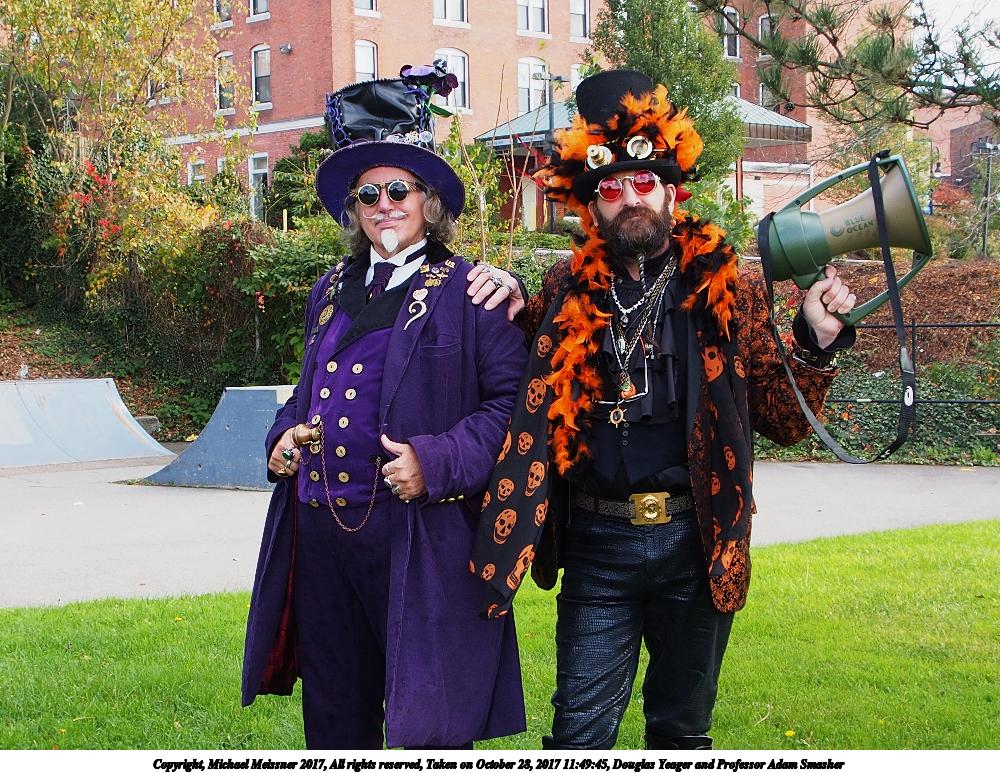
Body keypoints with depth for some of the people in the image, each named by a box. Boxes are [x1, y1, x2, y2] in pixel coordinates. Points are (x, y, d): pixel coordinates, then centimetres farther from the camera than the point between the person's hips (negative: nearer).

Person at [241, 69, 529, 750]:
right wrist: (286, 434, 7)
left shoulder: (469, 293, -4)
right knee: (334, 714, 16)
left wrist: (438, 463, -19)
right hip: (321, 532, 6)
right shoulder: (332, 291, 15)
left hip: (420, 537, -6)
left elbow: (512, 401, -9)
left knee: (425, 720, 1)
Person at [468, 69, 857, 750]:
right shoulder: (569, 291, 4)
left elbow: (784, 420, 2)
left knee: (682, 731, 15)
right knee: (580, 733, 2)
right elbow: (531, 384, 19)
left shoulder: (729, 290, 0)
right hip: (597, 547, 1)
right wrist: (513, 311, 1)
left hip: (695, 542, 0)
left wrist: (817, 341, -14)